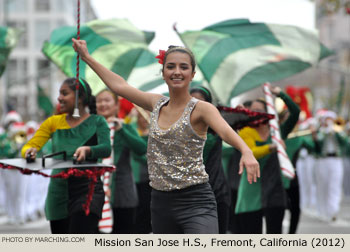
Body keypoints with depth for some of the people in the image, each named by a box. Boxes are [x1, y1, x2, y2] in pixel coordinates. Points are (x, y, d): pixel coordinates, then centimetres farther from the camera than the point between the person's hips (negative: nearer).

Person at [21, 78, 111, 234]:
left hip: (87, 190, -5)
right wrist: (29, 151, -21)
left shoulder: (96, 122, 2)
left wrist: (87, 150, -36)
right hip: (59, 192, 5)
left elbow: (106, 149, -14)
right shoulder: (54, 122, 12)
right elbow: (29, 146, 4)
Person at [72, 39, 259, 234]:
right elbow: (119, 85, 22)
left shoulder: (201, 109, -8)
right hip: (161, 203, 6)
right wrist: (87, 57, 29)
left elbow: (225, 130, -27)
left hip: (195, 202, -6)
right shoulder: (157, 104, 10)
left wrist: (246, 151, -48)